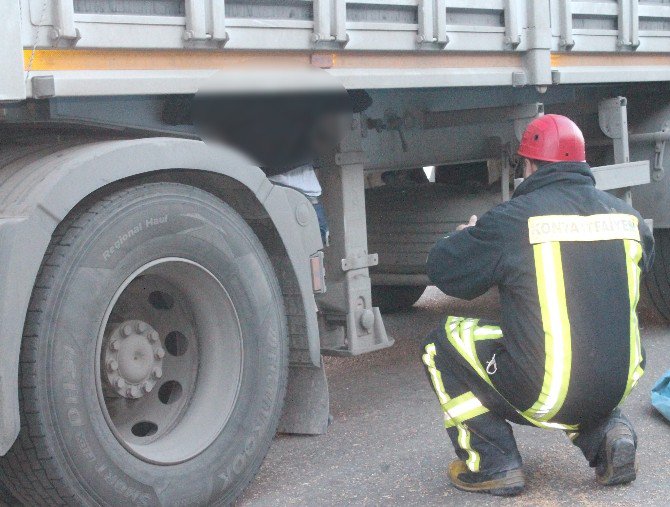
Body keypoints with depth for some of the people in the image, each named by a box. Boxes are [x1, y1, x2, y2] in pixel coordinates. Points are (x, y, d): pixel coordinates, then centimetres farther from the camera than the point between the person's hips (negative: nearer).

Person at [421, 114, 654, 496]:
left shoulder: (514, 219, -12)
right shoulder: (626, 215, 3)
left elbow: (444, 270, -3)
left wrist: (467, 236, 20)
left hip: (547, 396, -6)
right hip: (617, 387, 6)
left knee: (442, 345, 13)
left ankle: (493, 465, 8)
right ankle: (606, 433, 13)